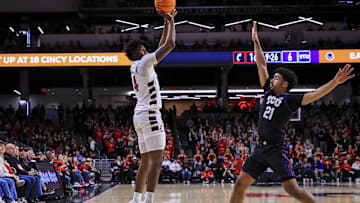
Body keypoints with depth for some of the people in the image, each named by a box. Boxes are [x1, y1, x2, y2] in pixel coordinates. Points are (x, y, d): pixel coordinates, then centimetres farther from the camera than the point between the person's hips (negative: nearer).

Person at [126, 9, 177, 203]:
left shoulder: (137, 66, 19)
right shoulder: (143, 63, -7)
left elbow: (161, 47, 27)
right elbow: (170, 45, -9)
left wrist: (167, 23, 24)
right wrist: (171, 22, 3)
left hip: (140, 115, 10)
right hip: (149, 114, -10)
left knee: (146, 162, 12)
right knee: (156, 160, -14)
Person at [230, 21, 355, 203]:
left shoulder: (290, 99, -5)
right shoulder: (268, 92, 12)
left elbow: (315, 95, -17)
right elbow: (261, 65, 17)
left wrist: (334, 82, -31)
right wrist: (256, 41, 19)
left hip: (277, 150, -7)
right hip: (261, 148, 7)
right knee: (240, 183, 3)